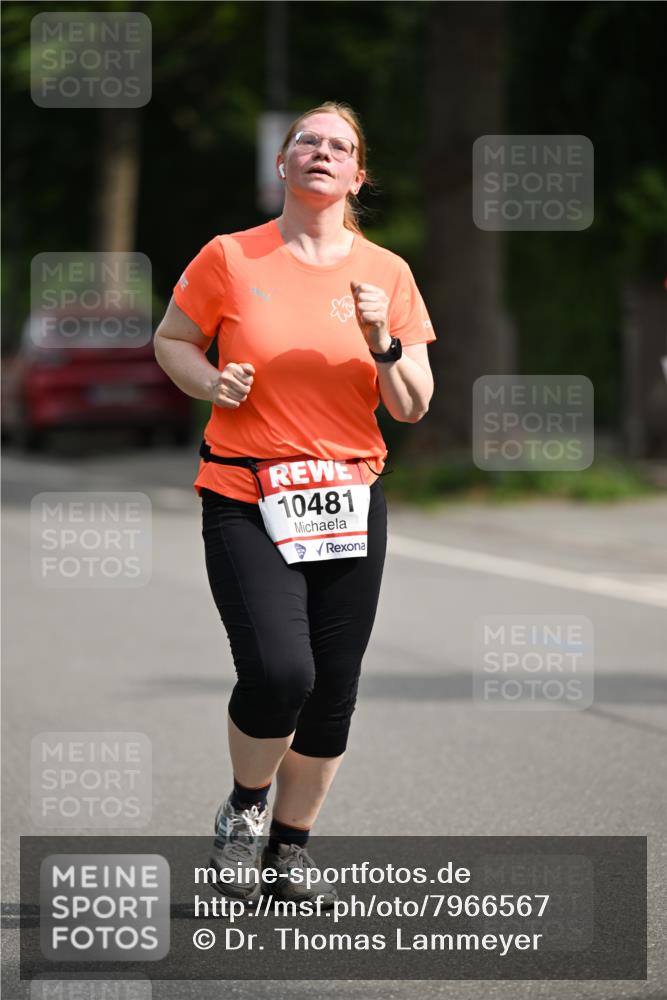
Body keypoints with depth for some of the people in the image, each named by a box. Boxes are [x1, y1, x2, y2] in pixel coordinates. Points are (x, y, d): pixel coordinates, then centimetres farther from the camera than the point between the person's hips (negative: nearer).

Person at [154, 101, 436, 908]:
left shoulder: (385, 273, 5)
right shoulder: (230, 258, -1)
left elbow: (413, 408, 5)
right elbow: (170, 341, 13)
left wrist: (382, 343, -13)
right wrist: (211, 382, -7)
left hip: (350, 500, 3)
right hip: (245, 498, -3)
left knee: (333, 689, 4)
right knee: (278, 672, -20)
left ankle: (292, 844, 26)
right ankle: (243, 809, 10)